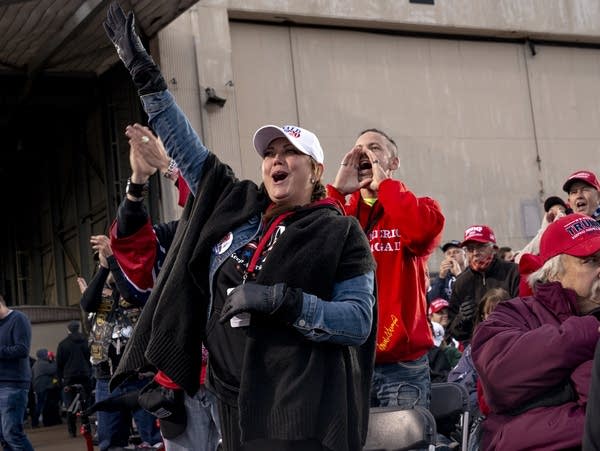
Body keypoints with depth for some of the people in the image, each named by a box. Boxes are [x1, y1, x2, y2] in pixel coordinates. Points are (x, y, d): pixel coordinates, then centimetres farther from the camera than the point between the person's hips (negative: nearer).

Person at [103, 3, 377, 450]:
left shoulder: (339, 233, -2)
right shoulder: (233, 205, 11)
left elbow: (359, 322, -8)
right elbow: (186, 146, 16)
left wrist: (282, 300, -20)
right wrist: (145, 73, 16)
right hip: (235, 409, 5)